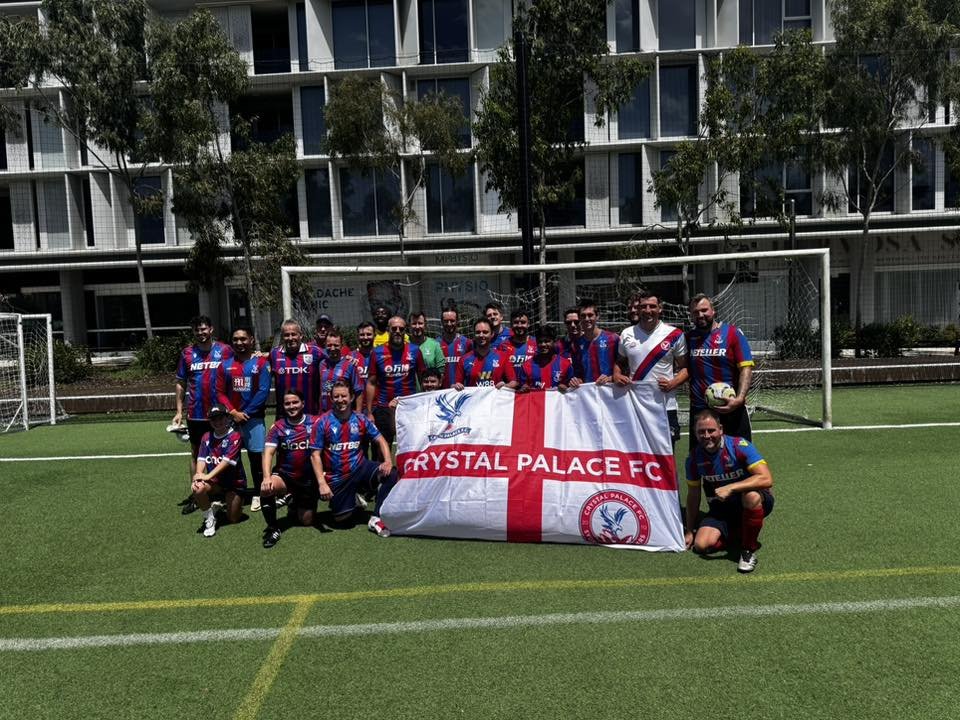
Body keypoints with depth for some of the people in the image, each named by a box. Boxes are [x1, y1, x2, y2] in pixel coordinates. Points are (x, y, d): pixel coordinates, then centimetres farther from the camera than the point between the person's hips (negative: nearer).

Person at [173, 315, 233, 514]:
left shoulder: (225, 350, -2)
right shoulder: (187, 353, 5)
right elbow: (180, 383, 11)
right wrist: (179, 411, 5)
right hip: (195, 414, 2)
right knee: (195, 452, 9)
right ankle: (195, 494, 18)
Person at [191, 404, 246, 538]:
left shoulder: (235, 436, -13)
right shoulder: (207, 437, 4)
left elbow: (227, 460, -23)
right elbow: (201, 459, -5)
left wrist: (208, 476, -30)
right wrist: (198, 476, -24)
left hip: (234, 482, -3)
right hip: (215, 481, 3)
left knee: (233, 519, 0)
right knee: (198, 488, -31)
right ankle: (209, 519, -6)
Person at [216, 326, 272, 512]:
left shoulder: (261, 362, -1)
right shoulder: (225, 364, 9)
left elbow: (263, 391, -7)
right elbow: (220, 392, 5)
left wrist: (246, 412, -10)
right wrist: (233, 412, -8)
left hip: (253, 417, -3)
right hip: (230, 417, 3)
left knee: (256, 455, 0)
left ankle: (257, 494, 10)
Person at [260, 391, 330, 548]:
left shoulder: (315, 422, -7)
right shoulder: (277, 427, -4)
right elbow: (268, 453, -14)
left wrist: (322, 481, -16)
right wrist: (266, 477, -32)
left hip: (309, 479, 1)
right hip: (285, 475, 0)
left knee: (306, 521, 6)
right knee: (267, 488, -34)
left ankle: (297, 504, 42)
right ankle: (272, 528, -11)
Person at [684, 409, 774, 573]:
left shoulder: (740, 446, -19)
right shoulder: (694, 457, -7)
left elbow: (766, 479, -29)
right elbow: (693, 495, 5)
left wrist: (730, 488, -36)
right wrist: (689, 531, 10)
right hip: (720, 509, 4)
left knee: (752, 496, -39)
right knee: (702, 545, -18)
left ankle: (749, 549, -14)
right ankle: (735, 533, 15)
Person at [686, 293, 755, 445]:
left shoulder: (733, 333, -2)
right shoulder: (689, 337, 9)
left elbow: (746, 368, -8)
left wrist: (739, 399, -20)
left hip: (731, 409, -3)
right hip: (699, 410, 3)